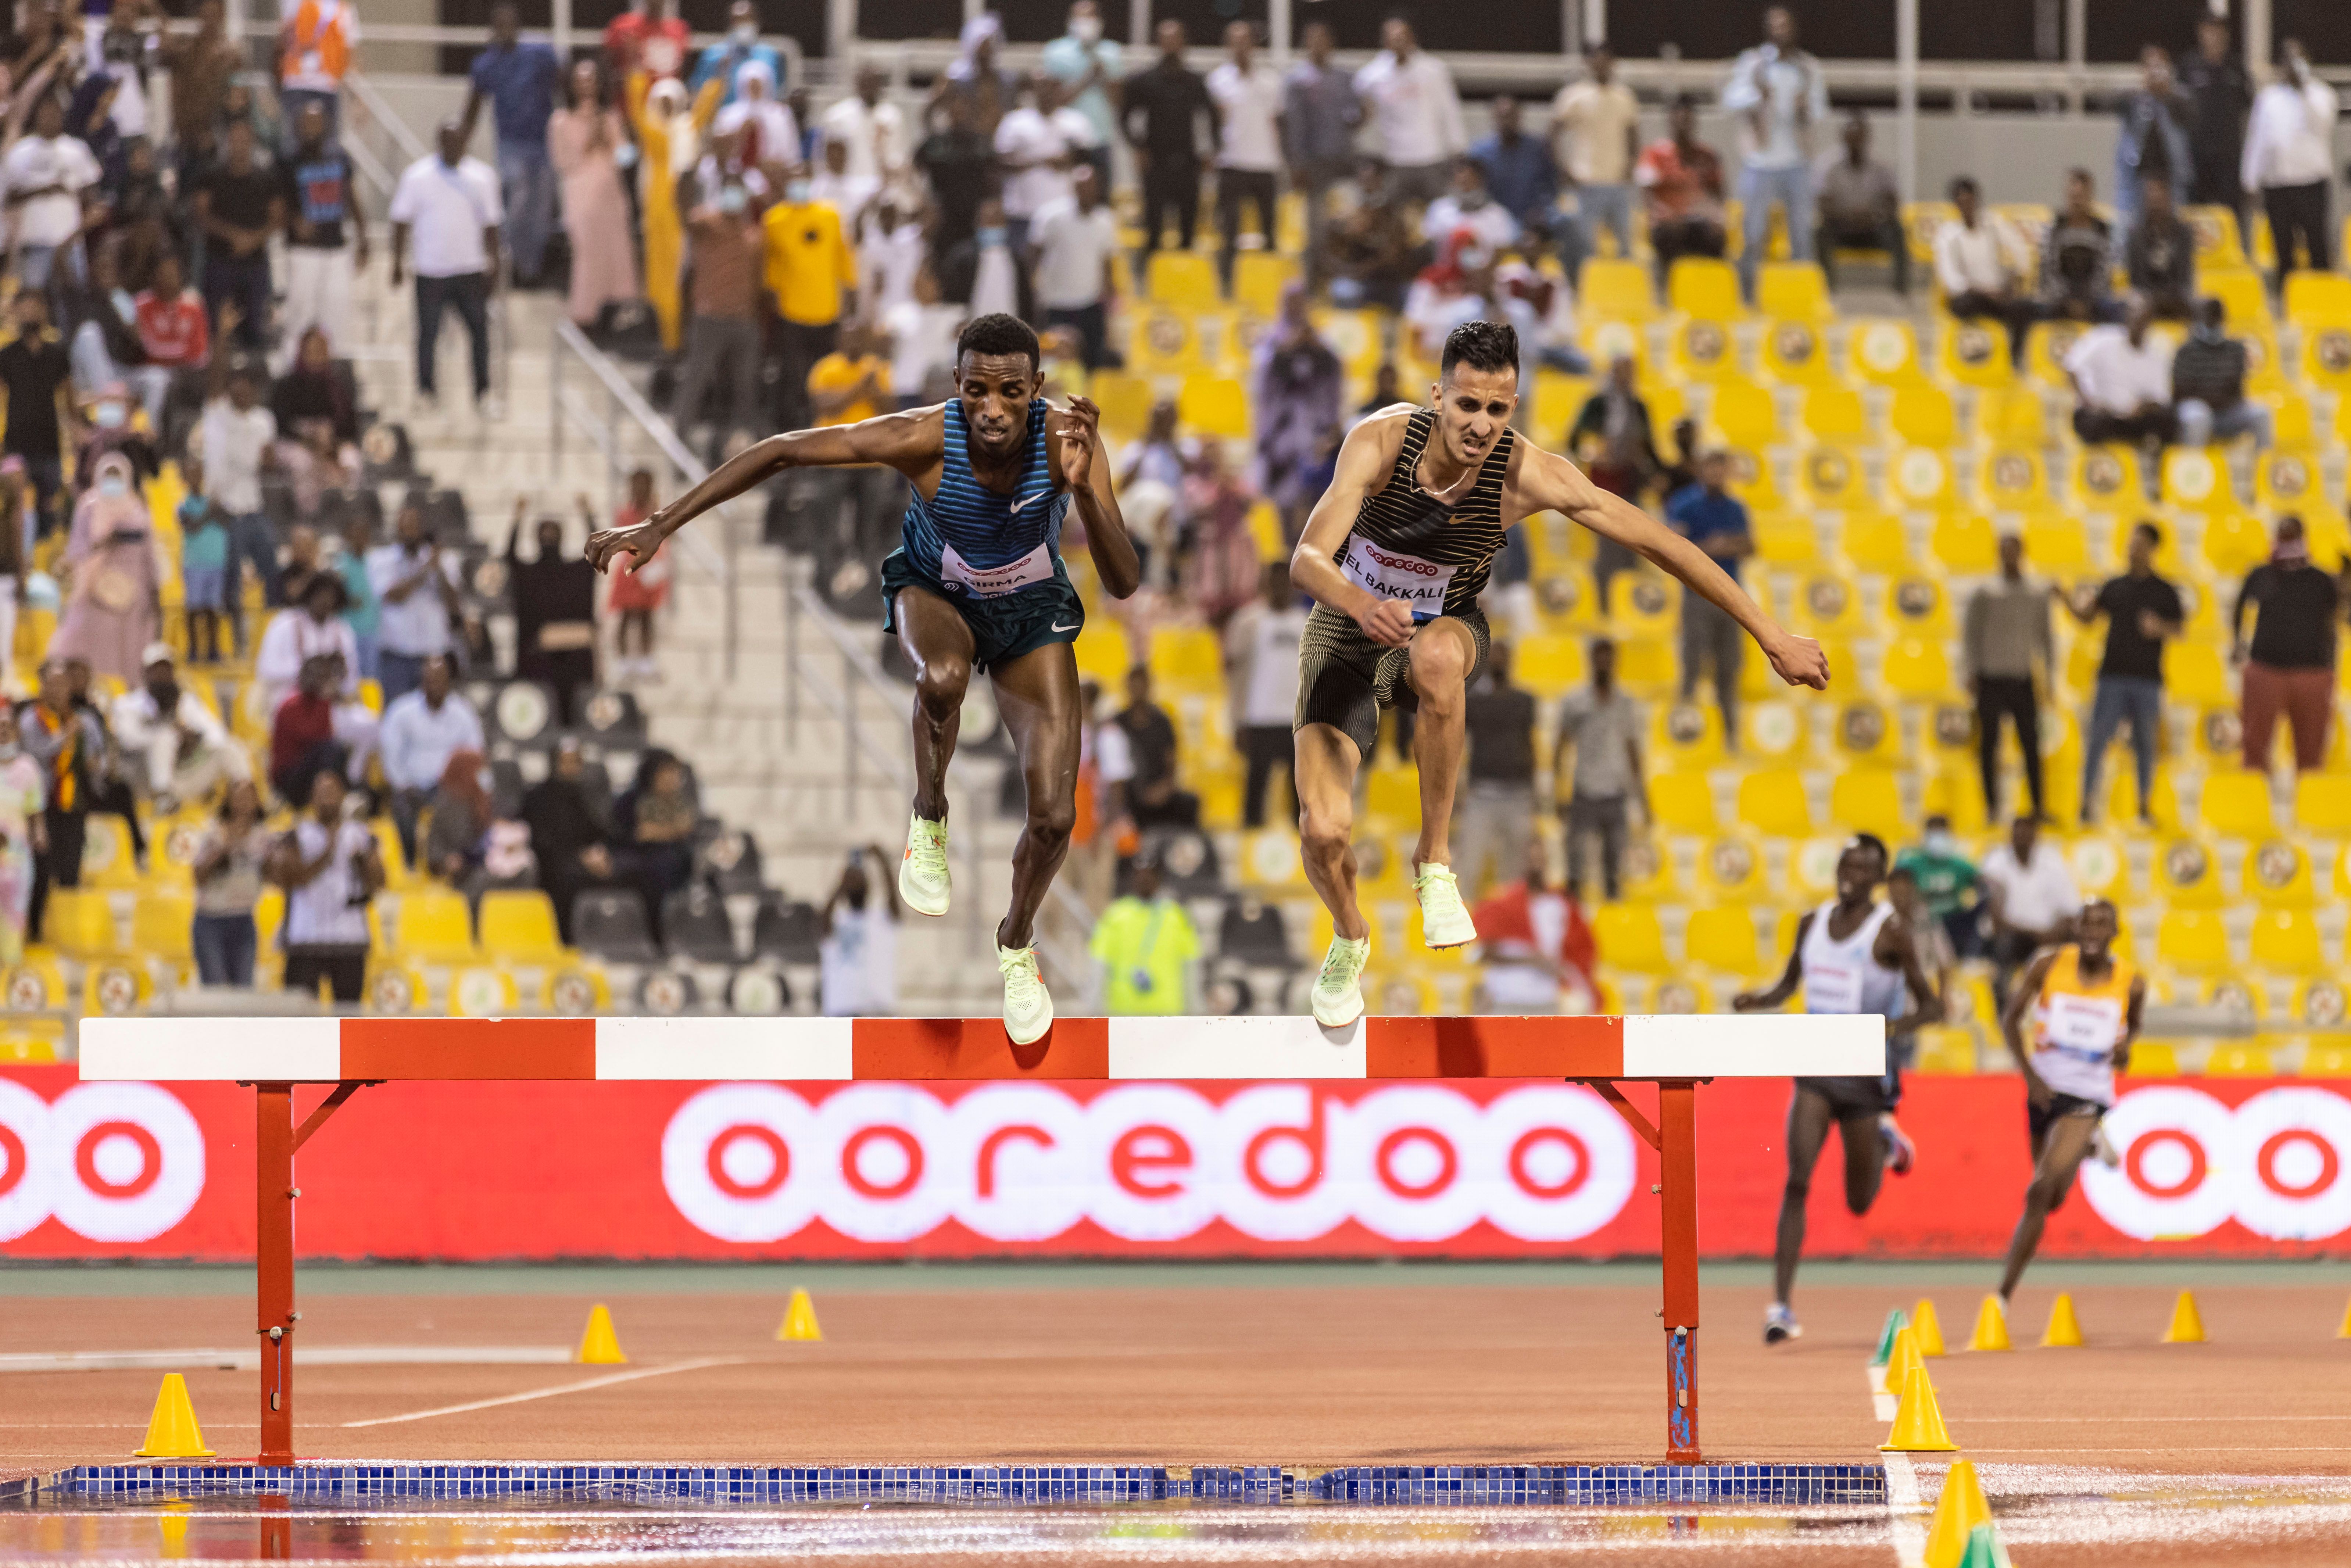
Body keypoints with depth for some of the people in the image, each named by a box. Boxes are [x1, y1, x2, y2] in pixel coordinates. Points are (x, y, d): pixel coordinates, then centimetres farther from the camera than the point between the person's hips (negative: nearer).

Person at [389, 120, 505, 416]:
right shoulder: (417, 176, -3)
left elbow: (490, 224, 8)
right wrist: (398, 262, 3)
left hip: (471, 269, 1)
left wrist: (493, 265, 5)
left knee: (479, 329, 2)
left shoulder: (481, 177, 2)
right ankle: (426, 390, 23)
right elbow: (402, 221, 3)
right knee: (429, 333, 7)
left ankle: (483, 393, 13)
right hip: (431, 270, -1)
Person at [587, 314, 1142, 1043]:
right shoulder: (926, 438, -35)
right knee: (943, 677, -40)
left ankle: (1017, 941, 29)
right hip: (935, 592, -1)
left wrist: (1083, 488, -56)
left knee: (1054, 817, -6)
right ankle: (929, 817, -8)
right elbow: (782, 450, -24)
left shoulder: (1065, 438, -33)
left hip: (1032, 610, 2)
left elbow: (1124, 583, -38)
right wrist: (659, 527, -24)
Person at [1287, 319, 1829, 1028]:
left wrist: (1772, 637, -16)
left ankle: (1435, 859, -22)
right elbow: (1308, 559, -34)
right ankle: (1349, 940, 20)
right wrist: (1364, 607, -57)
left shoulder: (1526, 475, -24)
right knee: (1323, 831, -17)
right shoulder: (1382, 441, -26)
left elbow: (1659, 543, -17)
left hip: (1442, 628, 0)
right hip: (1348, 630, 0)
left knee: (1437, 657, -40)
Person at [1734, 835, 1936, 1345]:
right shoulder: (1813, 923, 7)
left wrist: (1898, 1025, -27)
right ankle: (1781, 1306, -16)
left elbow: (1928, 1005, -5)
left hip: (1867, 1073, -3)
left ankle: (1885, 1142, 44)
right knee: (1797, 1181, -15)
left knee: (1859, 1203, 9)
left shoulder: (1890, 930, -7)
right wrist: (1758, 1001, 0)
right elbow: (1790, 983, 21)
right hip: (1815, 1068, 3)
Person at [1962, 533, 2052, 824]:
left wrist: (2050, 675, 8)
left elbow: (2046, 636, 13)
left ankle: (2038, 805, 3)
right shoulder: (1985, 595, 1)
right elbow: (1970, 636, 2)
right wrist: (1970, 674, -5)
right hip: (1991, 678, -2)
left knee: (2031, 743, -1)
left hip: (2023, 679, 2)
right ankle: (1992, 804, 8)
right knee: (1989, 742, 0)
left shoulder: (2038, 595, 8)